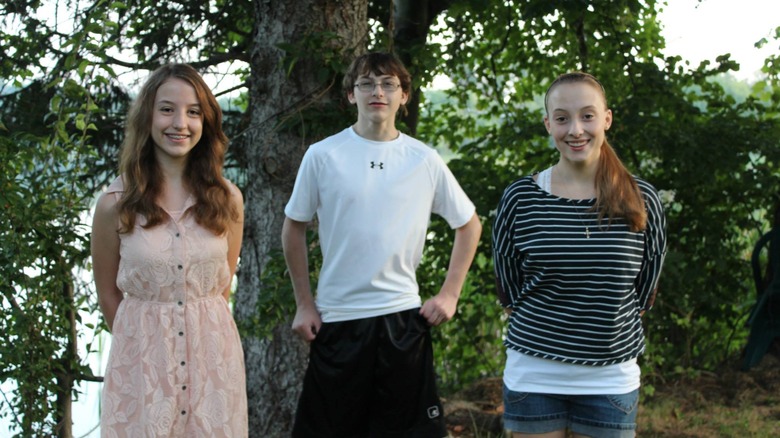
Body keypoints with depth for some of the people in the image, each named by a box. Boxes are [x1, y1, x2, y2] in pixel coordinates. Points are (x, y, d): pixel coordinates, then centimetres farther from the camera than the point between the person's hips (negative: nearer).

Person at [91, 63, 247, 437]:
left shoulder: (227, 200, -1)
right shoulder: (115, 205, -6)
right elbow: (108, 296, 3)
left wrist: (200, 330, 9)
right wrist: (150, 342, 8)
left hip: (212, 359, 2)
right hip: (140, 362, -1)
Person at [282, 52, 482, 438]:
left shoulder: (425, 161, 1)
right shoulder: (323, 156, -2)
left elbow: (469, 225, 12)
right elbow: (293, 230, 7)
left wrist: (449, 295, 4)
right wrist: (304, 304, 4)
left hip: (402, 317, 1)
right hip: (336, 316, -1)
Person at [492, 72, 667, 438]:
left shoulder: (641, 201, -2)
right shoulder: (520, 198, -5)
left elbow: (644, 289, 9)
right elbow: (508, 286, 6)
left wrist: (607, 328, 10)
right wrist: (545, 329, 6)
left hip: (611, 377, 1)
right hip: (533, 376, 0)